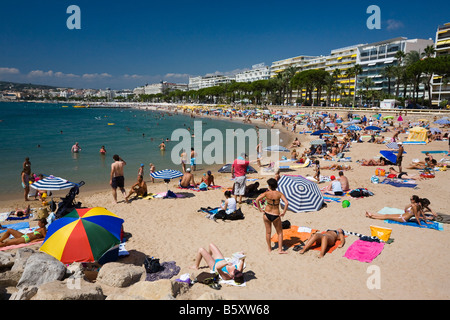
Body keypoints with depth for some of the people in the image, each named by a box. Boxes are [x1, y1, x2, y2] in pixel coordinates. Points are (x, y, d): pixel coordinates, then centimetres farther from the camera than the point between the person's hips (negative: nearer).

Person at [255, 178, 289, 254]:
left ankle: (269, 248, 29)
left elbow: (257, 200, -16)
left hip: (267, 214, 1)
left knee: (268, 232, 18)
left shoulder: (266, 193, -9)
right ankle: (280, 249, 14)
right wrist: (283, 212, -10)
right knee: (280, 232, 17)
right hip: (276, 216, -1)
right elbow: (286, 203, -20)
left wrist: (260, 209, -6)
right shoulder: (279, 194, -9)